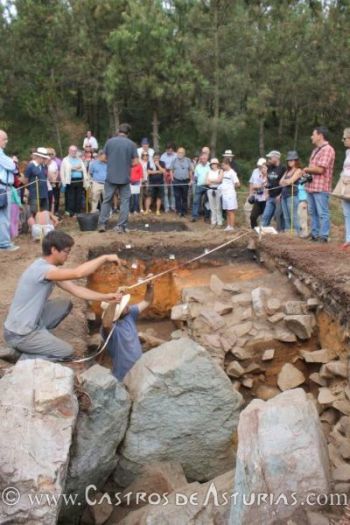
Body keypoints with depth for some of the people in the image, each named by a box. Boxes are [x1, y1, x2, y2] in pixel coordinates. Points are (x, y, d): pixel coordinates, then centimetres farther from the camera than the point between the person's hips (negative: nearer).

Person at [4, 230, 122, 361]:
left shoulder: (49, 268, 4)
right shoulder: (41, 269, -27)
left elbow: (75, 289, 2)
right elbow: (78, 273, -38)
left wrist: (105, 297, -7)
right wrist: (104, 258, -26)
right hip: (19, 334, -9)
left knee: (66, 304, 11)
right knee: (67, 352, -2)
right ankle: (24, 357, 2)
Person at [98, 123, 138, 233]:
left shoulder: (109, 141, 1)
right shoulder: (131, 144, -2)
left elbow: (105, 157, 6)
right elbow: (134, 162, -2)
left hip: (111, 176, 1)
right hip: (125, 177, -1)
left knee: (107, 200, 10)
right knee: (125, 201, 7)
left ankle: (102, 224, 9)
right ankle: (121, 226, 3)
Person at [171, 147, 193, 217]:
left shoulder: (188, 160, 3)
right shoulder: (174, 160, 4)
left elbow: (190, 170, 6)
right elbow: (171, 170, 7)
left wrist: (191, 180, 2)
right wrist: (172, 178, -2)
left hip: (185, 181, 0)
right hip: (177, 181, 0)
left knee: (184, 197, 5)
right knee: (177, 197, 2)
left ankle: (184, 211, 14)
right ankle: (179, 210, 10)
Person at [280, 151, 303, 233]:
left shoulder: (298, 171, 0)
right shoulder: (287, 171, 22)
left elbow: (290, 181, -11)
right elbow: (281, 182, 14)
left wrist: (285, 181, 7)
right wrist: (287, 181, -4)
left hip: (292, 195, -7)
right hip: (284, 195, 7)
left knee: (293, 217, -10)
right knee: (286, 217, 7)